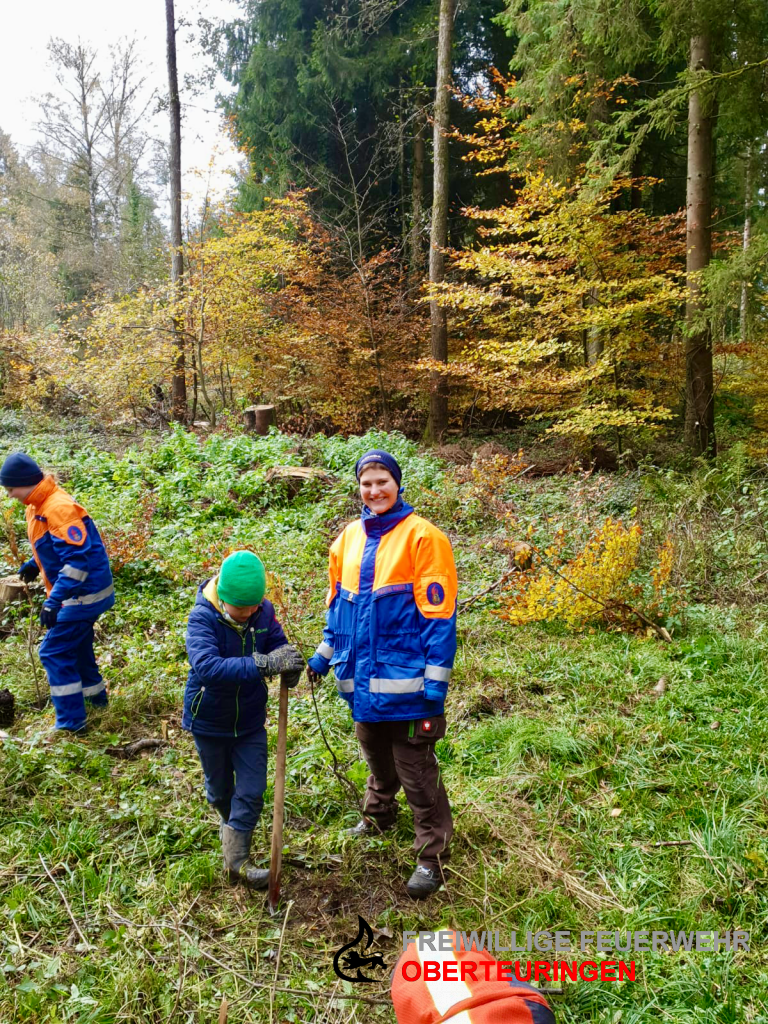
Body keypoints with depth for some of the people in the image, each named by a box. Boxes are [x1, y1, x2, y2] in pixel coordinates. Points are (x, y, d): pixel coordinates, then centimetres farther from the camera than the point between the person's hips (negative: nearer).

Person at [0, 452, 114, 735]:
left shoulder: (59, 508, -26)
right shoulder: (39, 505, 6)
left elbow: (77, 559, -31)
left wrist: (54, 601, -33)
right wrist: (35, 563, 11)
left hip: (83, 595, -10)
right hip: (80, 593, 10)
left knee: (54, 652, -5)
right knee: (75, 647, 23)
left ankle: (70, 722, 3)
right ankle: (95, 696, 41)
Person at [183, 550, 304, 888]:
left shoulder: (263, 611, -17)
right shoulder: (203, 618, -30)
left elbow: (277, 642, -2)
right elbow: (206, 667, -45)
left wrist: (288, 659, -28)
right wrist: (263, 664, -53)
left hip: (250, 719, 2)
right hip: (209, 720, -2)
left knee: (252, 791, 3)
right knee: (219, 789, 21)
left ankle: (237, 859, 18)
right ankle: (231, 822, 52)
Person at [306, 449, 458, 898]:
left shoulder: (422, 537, -13)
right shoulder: (350, 537, 6)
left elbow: (439, 613, -15)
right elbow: (337, 603, 18)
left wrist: (436, 679, -17)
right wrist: (325, 654, 17)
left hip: (404, 682, -6)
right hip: (362, 678, 6)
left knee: (417, 770, 5)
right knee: (377, 757, 26)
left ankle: (432, 854, 20)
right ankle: (378, 815, 49)